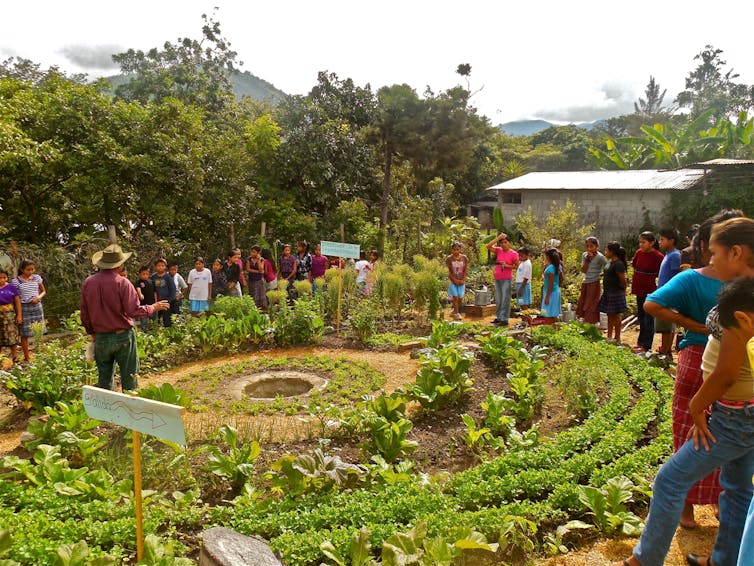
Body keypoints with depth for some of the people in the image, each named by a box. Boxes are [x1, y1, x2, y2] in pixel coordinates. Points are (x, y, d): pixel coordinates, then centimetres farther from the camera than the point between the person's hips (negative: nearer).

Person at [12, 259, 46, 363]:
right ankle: (27, 357, 14)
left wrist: (39, 297, -7)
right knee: (25, 334, 3)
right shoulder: (16, 281, -6)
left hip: (37, 307, 3)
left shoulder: (37, 278, 4)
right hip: (24, 308, -3)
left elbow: (43, 291, 16)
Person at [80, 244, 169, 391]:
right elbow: (134, 311, -18)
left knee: (104, 378, 15)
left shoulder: (88, 282, 0)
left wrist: (91, 332, 20)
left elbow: (84, 312, 7)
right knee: (129, 377, 7)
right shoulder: (122, 283, -15)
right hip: (122, 336, -4)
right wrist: (154, 308, -1)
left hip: (100, 338, 4)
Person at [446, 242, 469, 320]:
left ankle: (454, 311, 23)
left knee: (460, 298, 2)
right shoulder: (449, 259, -7)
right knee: (455, 297, -9)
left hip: (461, 281, 2)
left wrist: (463, 280, -8)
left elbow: (465, 270, 1)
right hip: (453, 281, -2)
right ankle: (456, 313, 1)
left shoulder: (464, 258, -1)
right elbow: (449, 271, -6)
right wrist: (455, 280, -12)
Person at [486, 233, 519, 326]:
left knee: (505, 299, -3)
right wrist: (498, 238, -11)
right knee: (498, 300, 14)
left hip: (506, 279, -5)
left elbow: (516, 266, -2)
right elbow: (488, 246, -10)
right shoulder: (498, 250, 2)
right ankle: (499, 317, 25)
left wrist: (507, 265, -17)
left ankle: (505, 319, 2)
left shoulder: (513, 254, -8)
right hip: (497, 278, 5)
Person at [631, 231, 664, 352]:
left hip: (650, 292, -7)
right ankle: (640, 342, 29)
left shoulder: (658, 257, -15)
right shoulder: (639, 253, 2)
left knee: (648, 320, 1)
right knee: (641, 318, 17)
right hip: (639, 290, 7)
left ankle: (646, 346, 8)